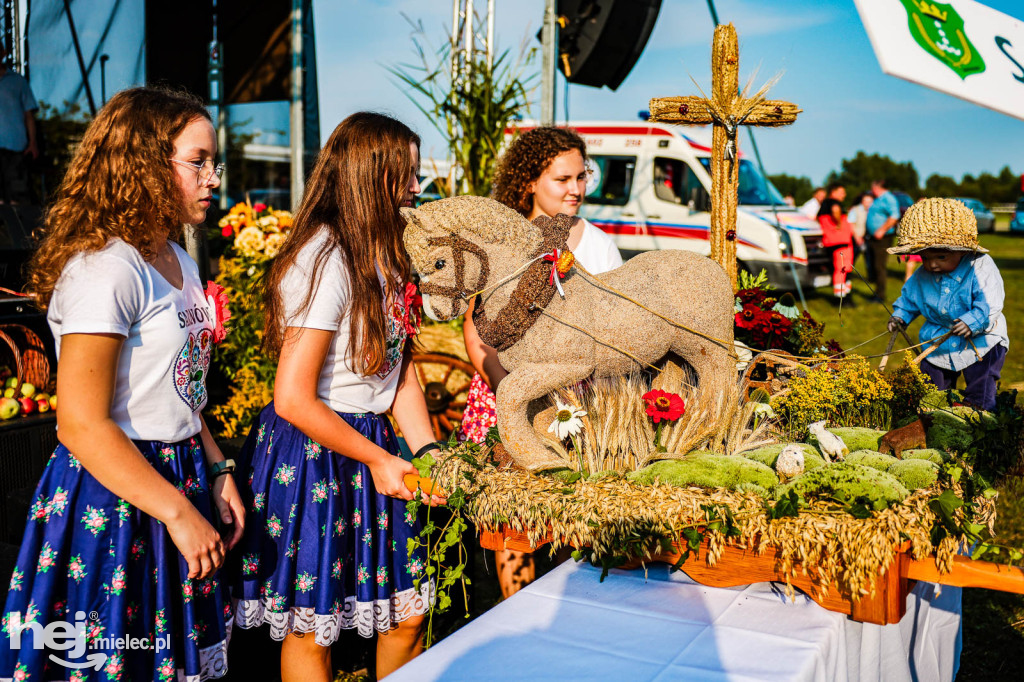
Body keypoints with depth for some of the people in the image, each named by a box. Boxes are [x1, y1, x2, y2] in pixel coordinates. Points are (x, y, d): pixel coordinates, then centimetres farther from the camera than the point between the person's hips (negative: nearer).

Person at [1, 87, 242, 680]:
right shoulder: (105, 270, -20)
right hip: (112, 498, -8)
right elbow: (82, 425, -23)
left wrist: (218, 471, 11)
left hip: (179, 479, 9)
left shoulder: (181, 263, 9)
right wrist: (179, 512, -20)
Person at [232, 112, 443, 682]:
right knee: (312, 629, 8)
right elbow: (293, 400, -22)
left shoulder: (382, 256, 7)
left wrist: (429, 450, -5)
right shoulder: (325, 263, -21)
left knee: (407, 613, 15)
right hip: (312, 451, -8)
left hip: (371, 446, 8)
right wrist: (376, 458, -12)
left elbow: (401, 368, 8)